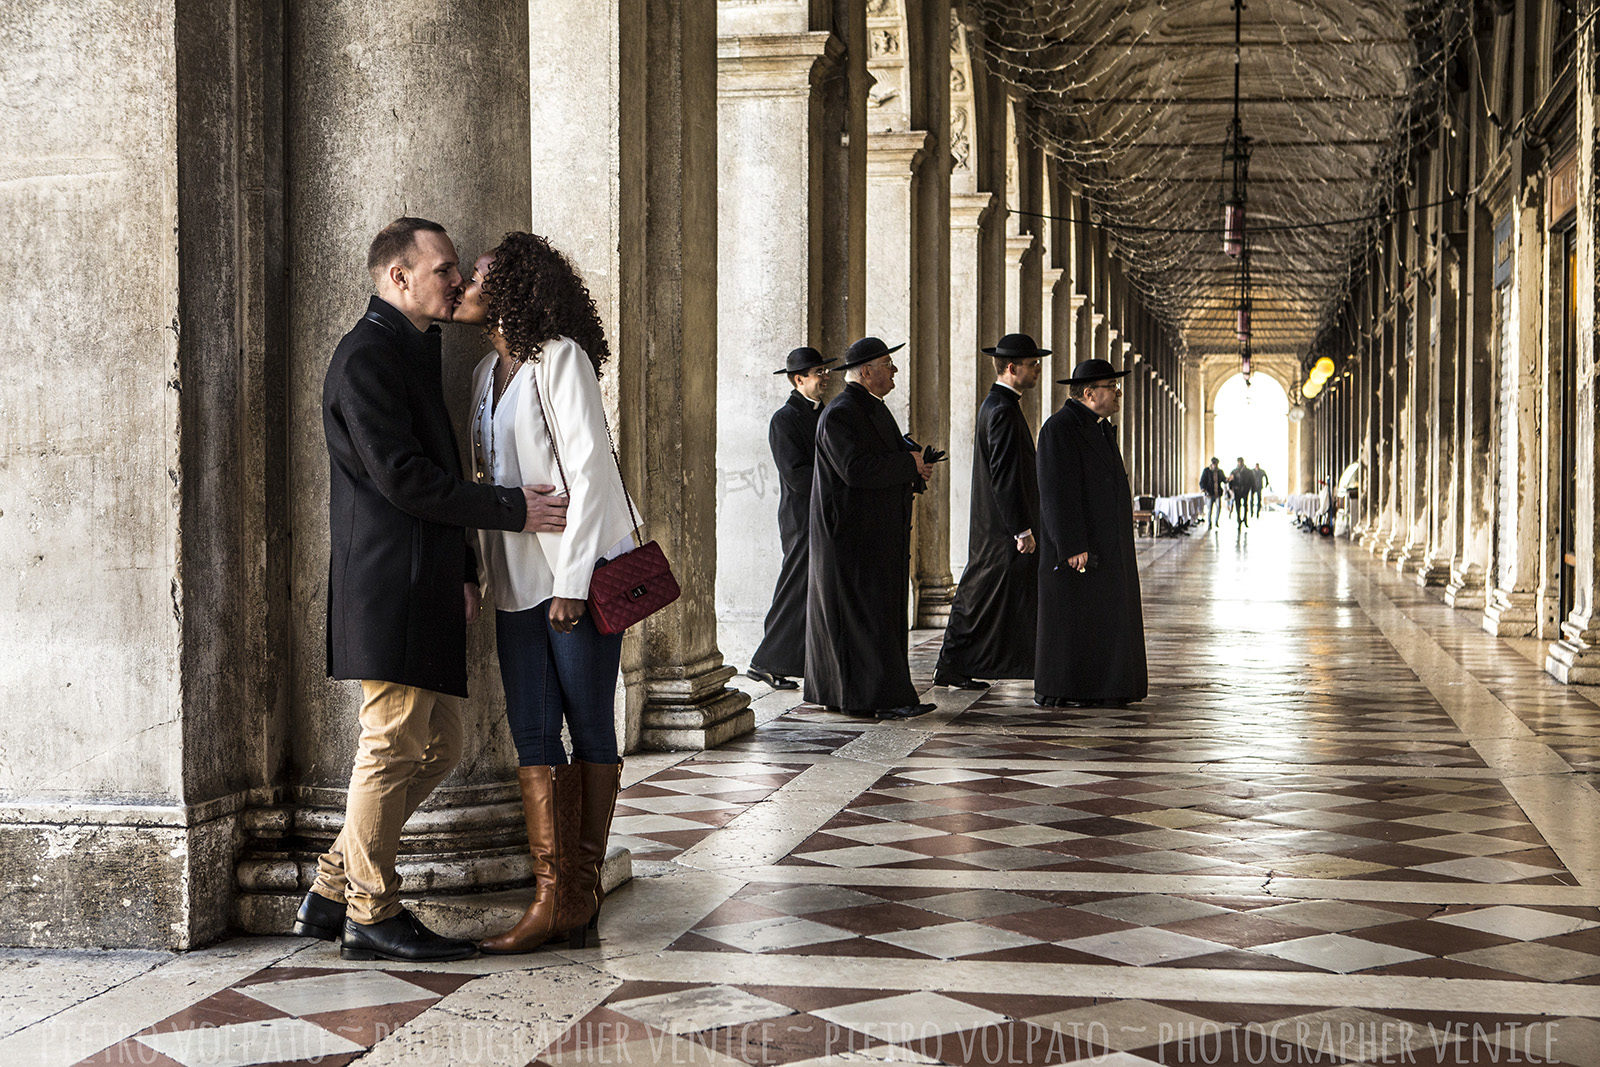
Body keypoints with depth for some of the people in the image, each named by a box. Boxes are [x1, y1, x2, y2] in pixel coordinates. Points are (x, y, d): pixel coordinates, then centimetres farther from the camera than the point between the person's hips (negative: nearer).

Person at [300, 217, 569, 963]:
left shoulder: (416, 352, 22)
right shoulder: (366, 357, -10)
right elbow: (401, 478, -17)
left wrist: (463, 570, 15)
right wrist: (511, 510, -14)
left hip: (427, 587, 10)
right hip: (388, 586, -10)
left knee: (437, 746, 11)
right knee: (394, 745, -5)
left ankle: (331, 894, 17)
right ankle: (370, 915, 5)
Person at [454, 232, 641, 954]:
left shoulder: (560, 358, -8)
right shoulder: (488, 373, 16)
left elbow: (588, 468, -14)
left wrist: (572, 581, -17)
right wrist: (476, 570, 10)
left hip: (579, 571, -7)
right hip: (517, 578, 8)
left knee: (589, 727, 0)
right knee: (531, 731, 1)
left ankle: (582, 890, 6)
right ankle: (553, 899, 2)